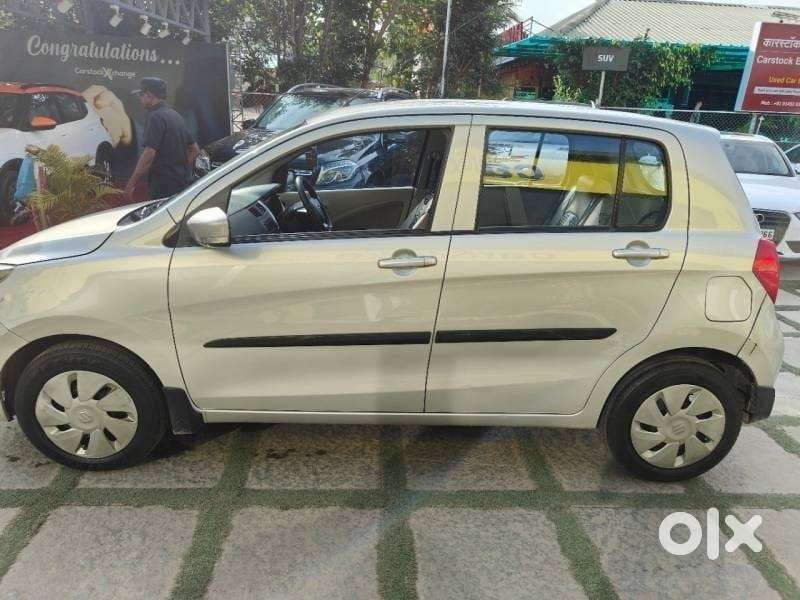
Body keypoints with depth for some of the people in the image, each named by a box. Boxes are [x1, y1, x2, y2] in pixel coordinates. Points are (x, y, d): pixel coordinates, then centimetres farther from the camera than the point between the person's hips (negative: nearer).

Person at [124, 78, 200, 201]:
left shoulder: (156, 117, -12)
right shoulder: (175, 115, 17)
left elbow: (149, 154, -22)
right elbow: (195, 150, 21)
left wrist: (131, 185, -19)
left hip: (164, 186, -9)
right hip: (181, 184, 9)